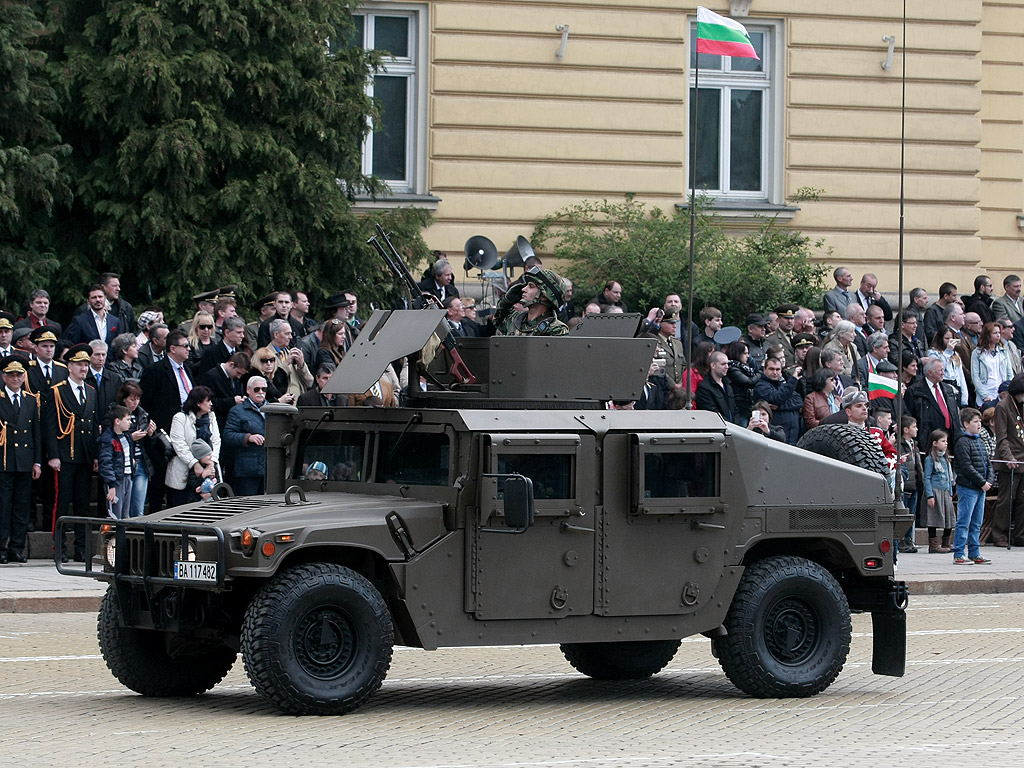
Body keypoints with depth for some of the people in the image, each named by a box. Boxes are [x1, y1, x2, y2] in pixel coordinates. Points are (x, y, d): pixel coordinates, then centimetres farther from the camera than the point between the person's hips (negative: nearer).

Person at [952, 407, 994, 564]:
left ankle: (974, 554, 17)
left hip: (981, 487, 9)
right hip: (967, 488, -9)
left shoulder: (978, 441, 17)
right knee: (964, 523, -6)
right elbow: (966, 466, -17)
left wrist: (990, 480, 2)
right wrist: (982, 482, -15)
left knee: (976, 524, 12)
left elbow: (987, 463, 19)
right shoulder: (963, 442, -11)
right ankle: (958, 555, -4)